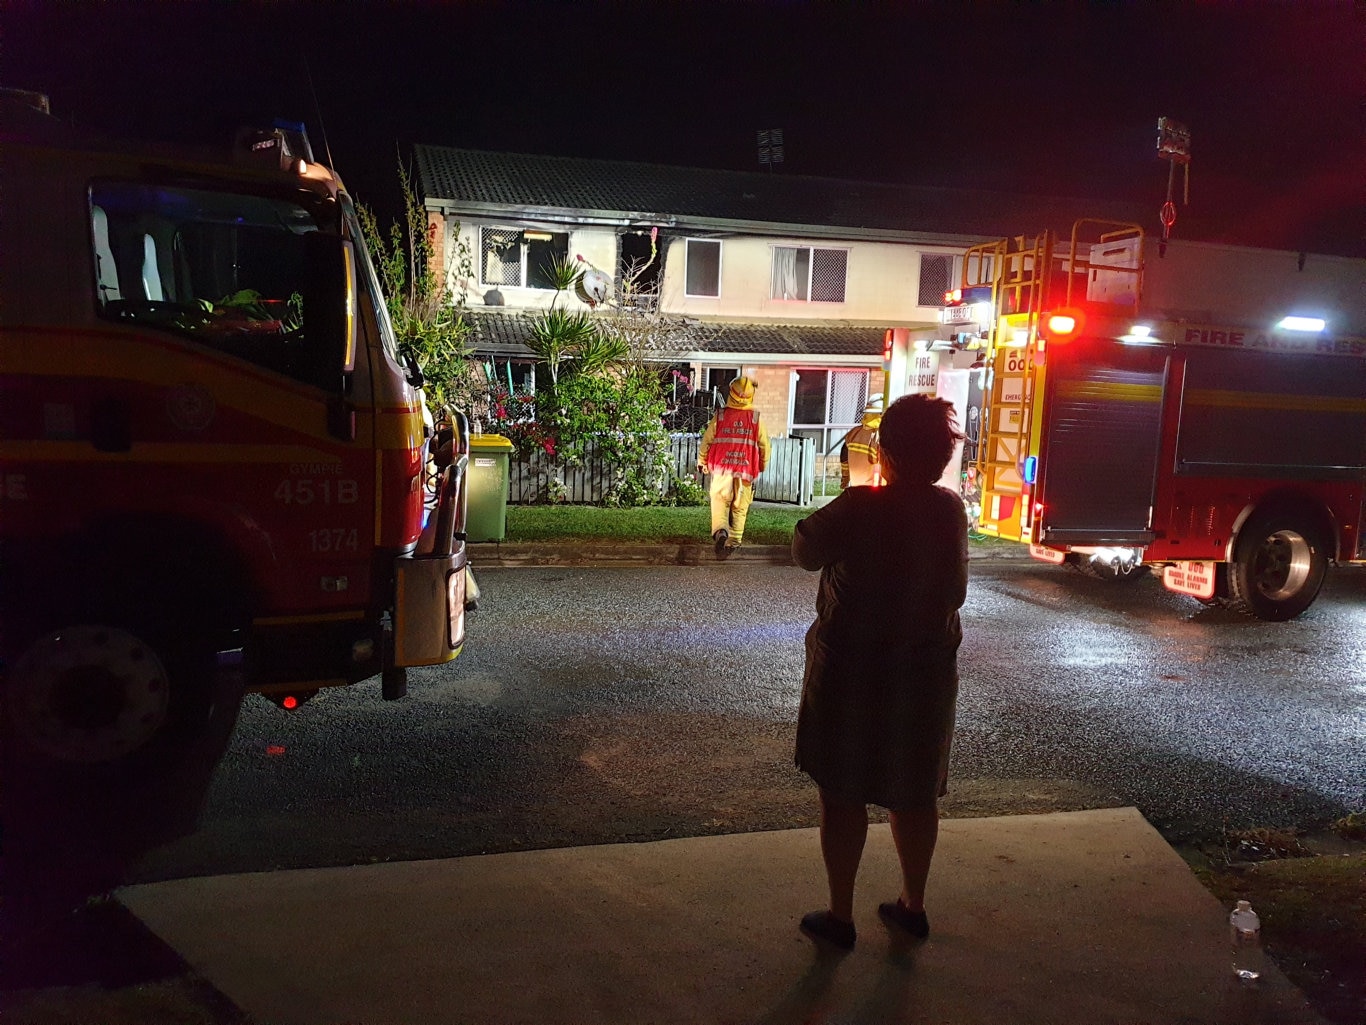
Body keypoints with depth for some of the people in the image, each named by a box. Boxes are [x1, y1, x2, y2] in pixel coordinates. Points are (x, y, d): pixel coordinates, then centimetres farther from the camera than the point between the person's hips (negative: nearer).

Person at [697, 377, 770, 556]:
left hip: (722, 470, -1)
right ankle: (733, 542, 14)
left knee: (719, 503, 5)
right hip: (746, 471, 1)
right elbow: (764, 445, 6)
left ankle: (720, 531, -20)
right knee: (740, 509, 11)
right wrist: (762, 465, 24)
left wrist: (701, 462, 18)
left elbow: (706, 441, 2)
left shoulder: (720, 415, -3)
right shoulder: (756, 418, -1)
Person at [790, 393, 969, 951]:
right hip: (927, 670, 5)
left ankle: (840, 915, 21)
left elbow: (805, 551, -7)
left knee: (843, 795, 10)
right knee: (915, 794, 18)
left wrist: (822, 520, 9)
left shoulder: (860, 508, -21)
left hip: (852, 671, -5)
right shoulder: (951, 509, -5)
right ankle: (912, 904, 34)